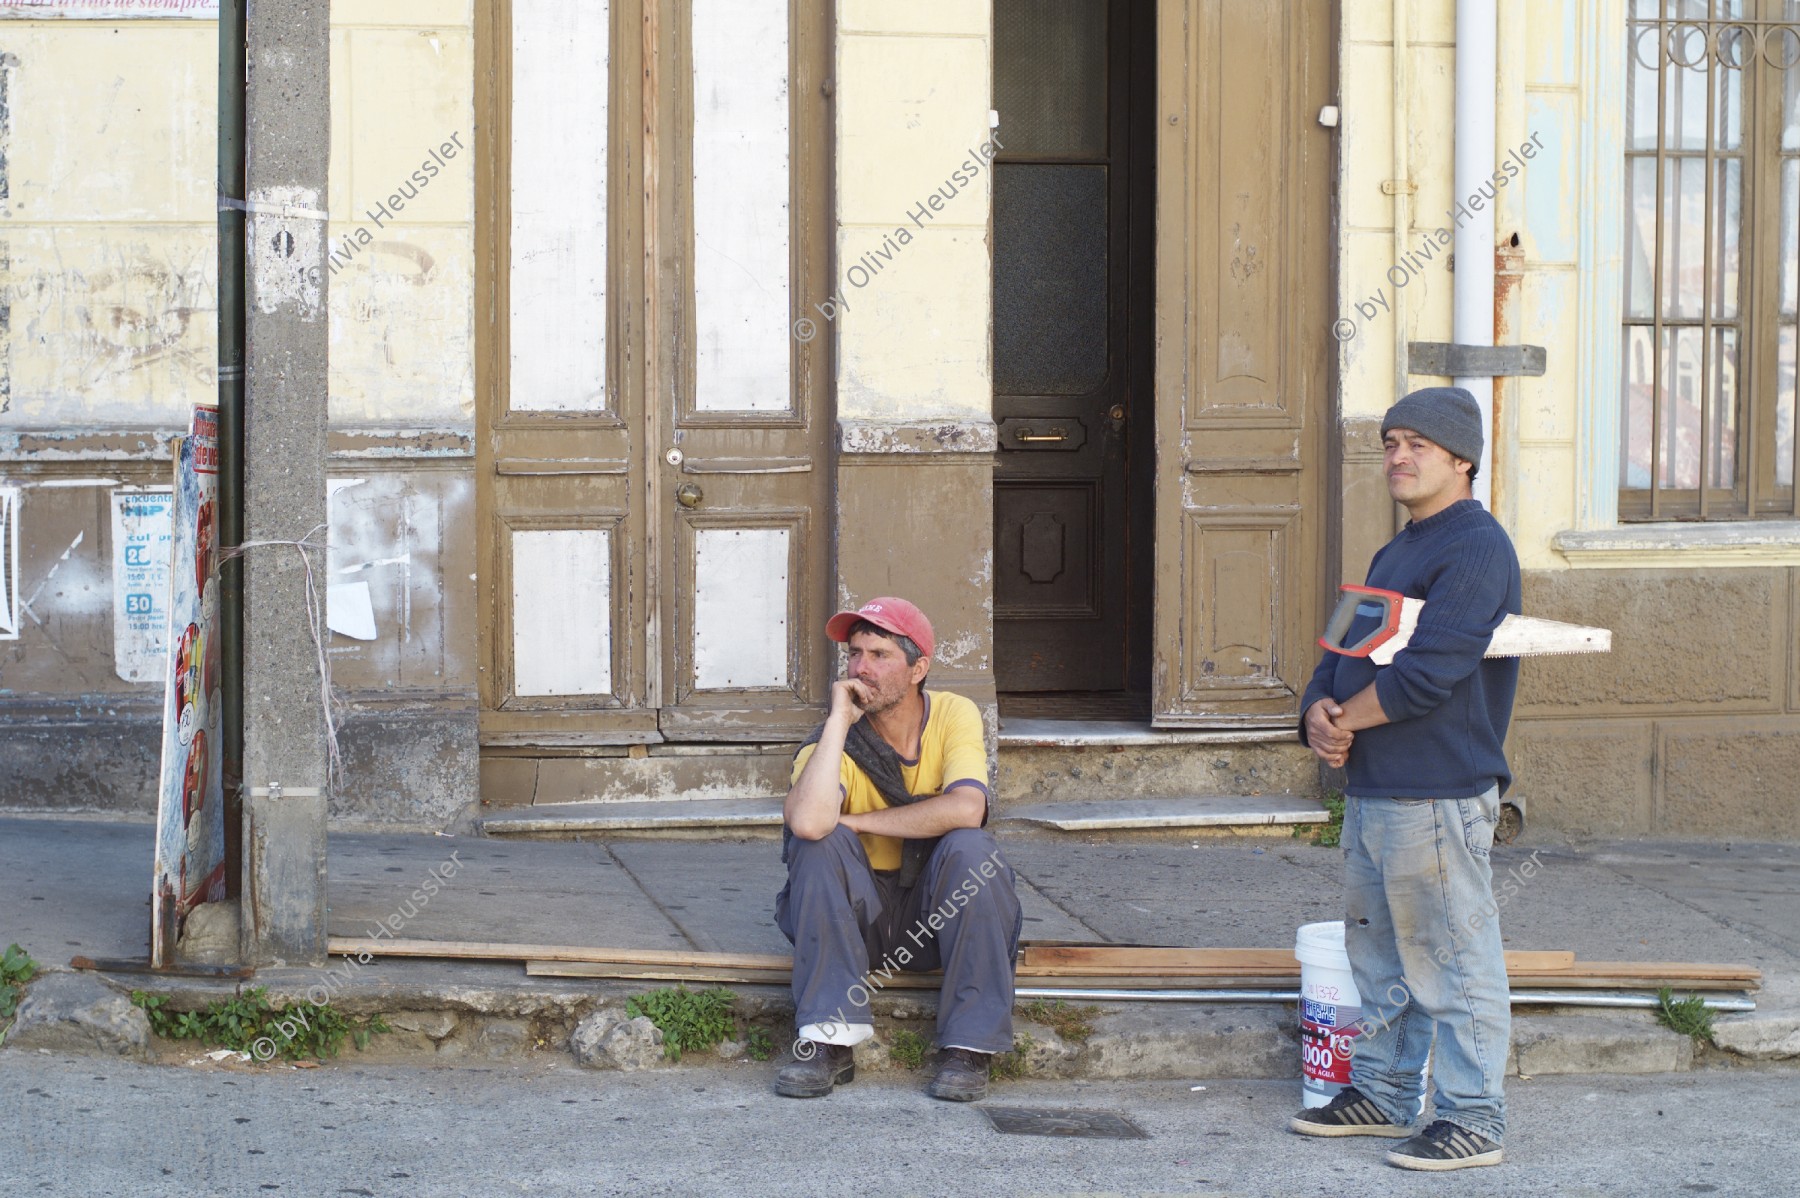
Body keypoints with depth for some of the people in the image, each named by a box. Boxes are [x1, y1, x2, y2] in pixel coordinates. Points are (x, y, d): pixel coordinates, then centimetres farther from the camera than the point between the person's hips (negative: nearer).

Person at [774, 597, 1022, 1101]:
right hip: (861, 917, 0)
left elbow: (965, 809, -30)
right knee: (817, 841, -26)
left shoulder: (954, 715, -10)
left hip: (939, 913, 0)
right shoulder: (836, 740, -11)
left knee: (970, 847, -29)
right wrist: (840, 719, -27)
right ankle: (831, 1042, -28)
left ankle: (968, 1047, -23)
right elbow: (809, 821, -34)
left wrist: (854, 822, -22)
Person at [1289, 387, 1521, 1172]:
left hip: (1438, 796, -10)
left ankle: (1472, 1120, -1)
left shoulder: (1476, 548, -14)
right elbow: (1344, 653, 18)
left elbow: (1430, 670, -23)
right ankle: (1380, 1094, 29)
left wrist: (1347, 718, -10)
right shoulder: (1395, 553, 19)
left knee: (1451, 959, -5)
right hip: (1372, 788, 10)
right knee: (1378, 954, 18)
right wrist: (1320, 713, -4)